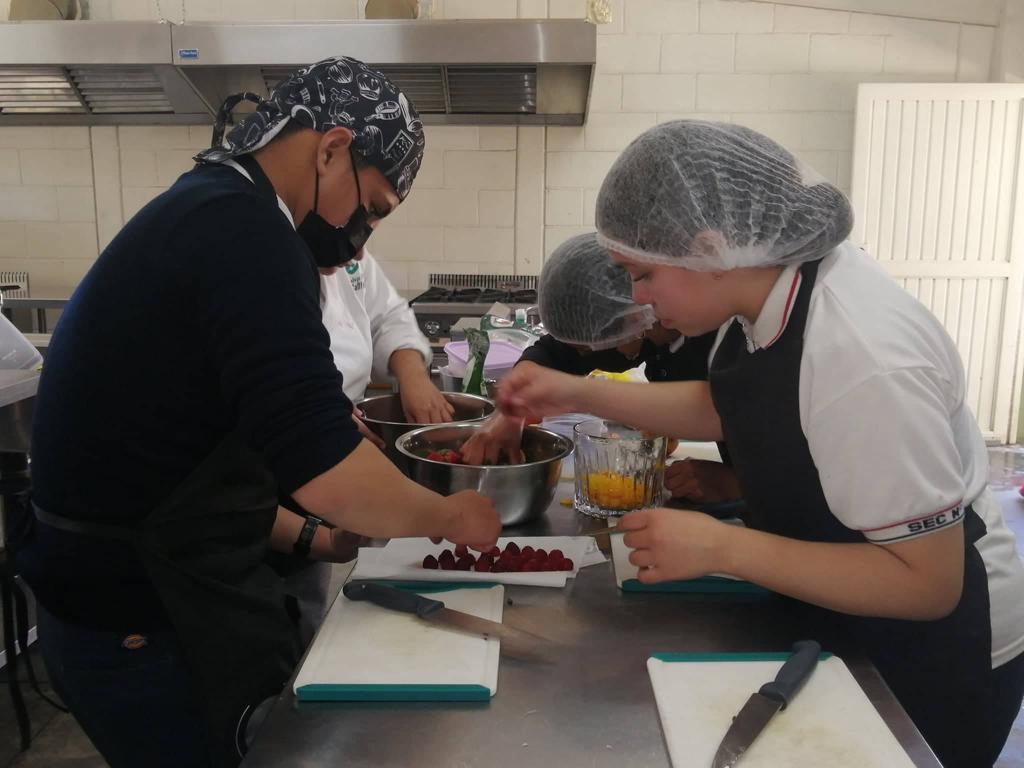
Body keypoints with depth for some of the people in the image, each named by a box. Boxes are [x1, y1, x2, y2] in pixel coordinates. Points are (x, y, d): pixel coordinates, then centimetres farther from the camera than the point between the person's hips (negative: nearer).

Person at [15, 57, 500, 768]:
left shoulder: (202, 213, 11)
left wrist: (304, 538, 12)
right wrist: (447, 517, -10)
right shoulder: (241, 227, -22)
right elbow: (319, 463, -28)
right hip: (148, 626, -9)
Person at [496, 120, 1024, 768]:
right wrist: (580, 394, -6)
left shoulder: (864, 359, -37)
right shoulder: (774, 275, -12)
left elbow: (927, 582, -29)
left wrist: (722, 549, -32)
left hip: (934, 647, -7)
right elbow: (723, 408, 4)